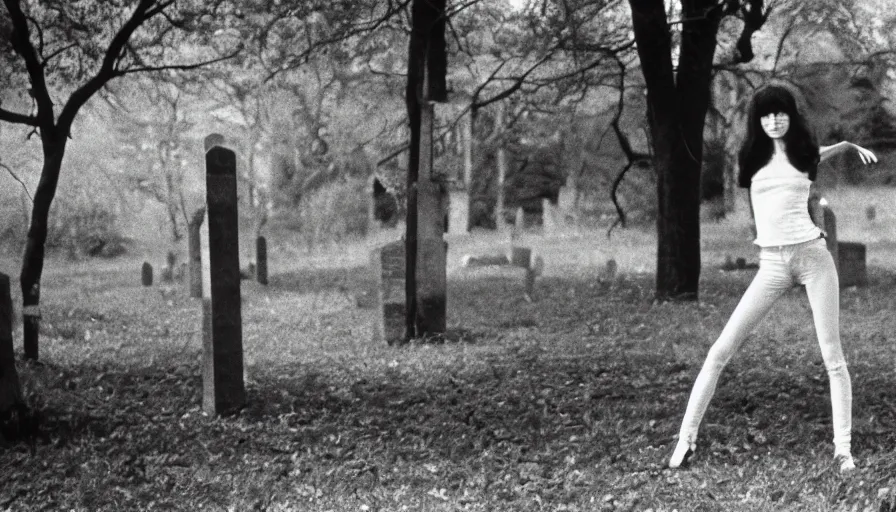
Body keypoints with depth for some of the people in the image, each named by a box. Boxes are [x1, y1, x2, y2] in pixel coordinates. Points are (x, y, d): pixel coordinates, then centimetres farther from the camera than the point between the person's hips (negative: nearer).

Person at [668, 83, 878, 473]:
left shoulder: (805, 152, 8)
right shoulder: (751, 156, 6)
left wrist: (850, 145, 23)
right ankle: (686, 439, -3)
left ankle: (843, 450, 6)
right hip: (771, 263, 0)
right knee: (720, 351, -8)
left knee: (833, 357, -1)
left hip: (812, 255, 1)